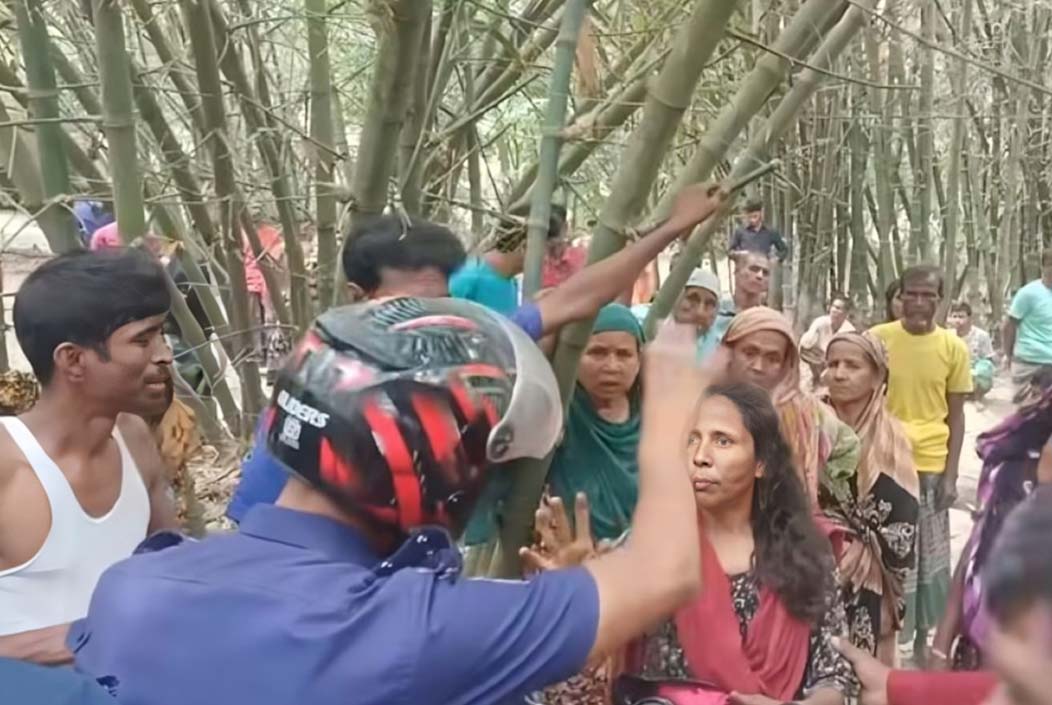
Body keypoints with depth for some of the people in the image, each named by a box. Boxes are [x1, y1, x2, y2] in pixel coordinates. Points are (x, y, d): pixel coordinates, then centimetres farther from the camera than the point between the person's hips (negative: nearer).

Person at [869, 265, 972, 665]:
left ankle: (922, 639, 28)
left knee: (928, 558, 12)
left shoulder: (953, 347, -1)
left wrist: (950, 474, -2)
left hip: (930, 466, 1)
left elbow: (956, 417, 3)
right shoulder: (877, 338, -5)